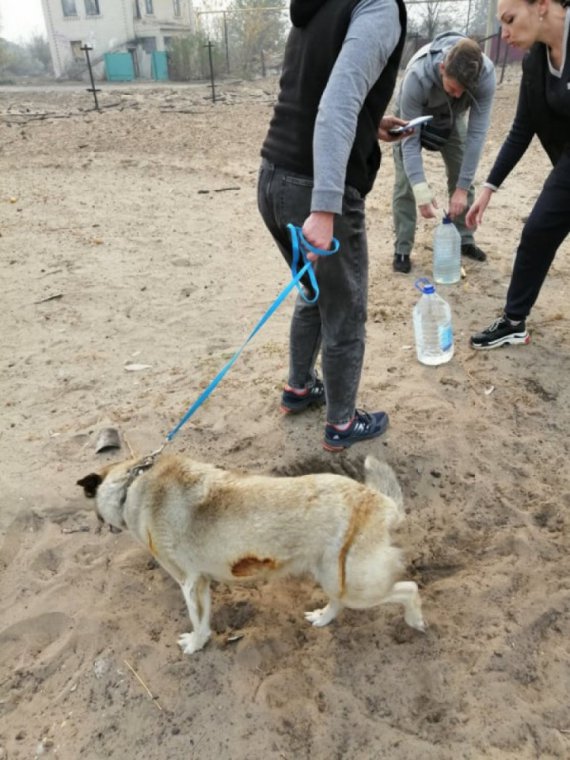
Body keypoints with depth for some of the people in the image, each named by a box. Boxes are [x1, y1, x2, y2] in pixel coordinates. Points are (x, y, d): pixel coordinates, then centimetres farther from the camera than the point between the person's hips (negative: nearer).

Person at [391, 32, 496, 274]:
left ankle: (464, 240, 16)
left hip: (452, 118, 3)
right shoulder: (417, 76, -41)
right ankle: (402, 250, -1)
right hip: (412, 117, -2)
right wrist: (422, 191, -44)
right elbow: (410, 139, -37)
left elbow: (477, 132, -30)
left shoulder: (486, 73, -34)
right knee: (406, 183, -11)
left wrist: (462, 187, -34)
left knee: (463, 179, 0)